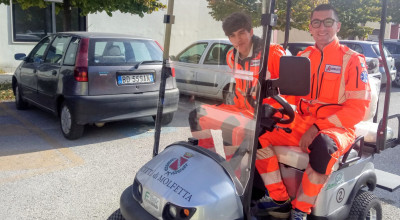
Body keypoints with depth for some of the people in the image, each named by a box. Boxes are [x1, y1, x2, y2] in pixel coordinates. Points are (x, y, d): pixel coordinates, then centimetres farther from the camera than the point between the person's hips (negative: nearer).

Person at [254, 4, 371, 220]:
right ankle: (279, 200, -4)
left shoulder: (352, 60, -4)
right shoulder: (302, 57, 11)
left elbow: (357, 108, -10)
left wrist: (317, 128, -18)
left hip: (337, 128, -4)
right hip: (301, 123, 5)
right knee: (259, 136, -15)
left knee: (322, 147, -39)